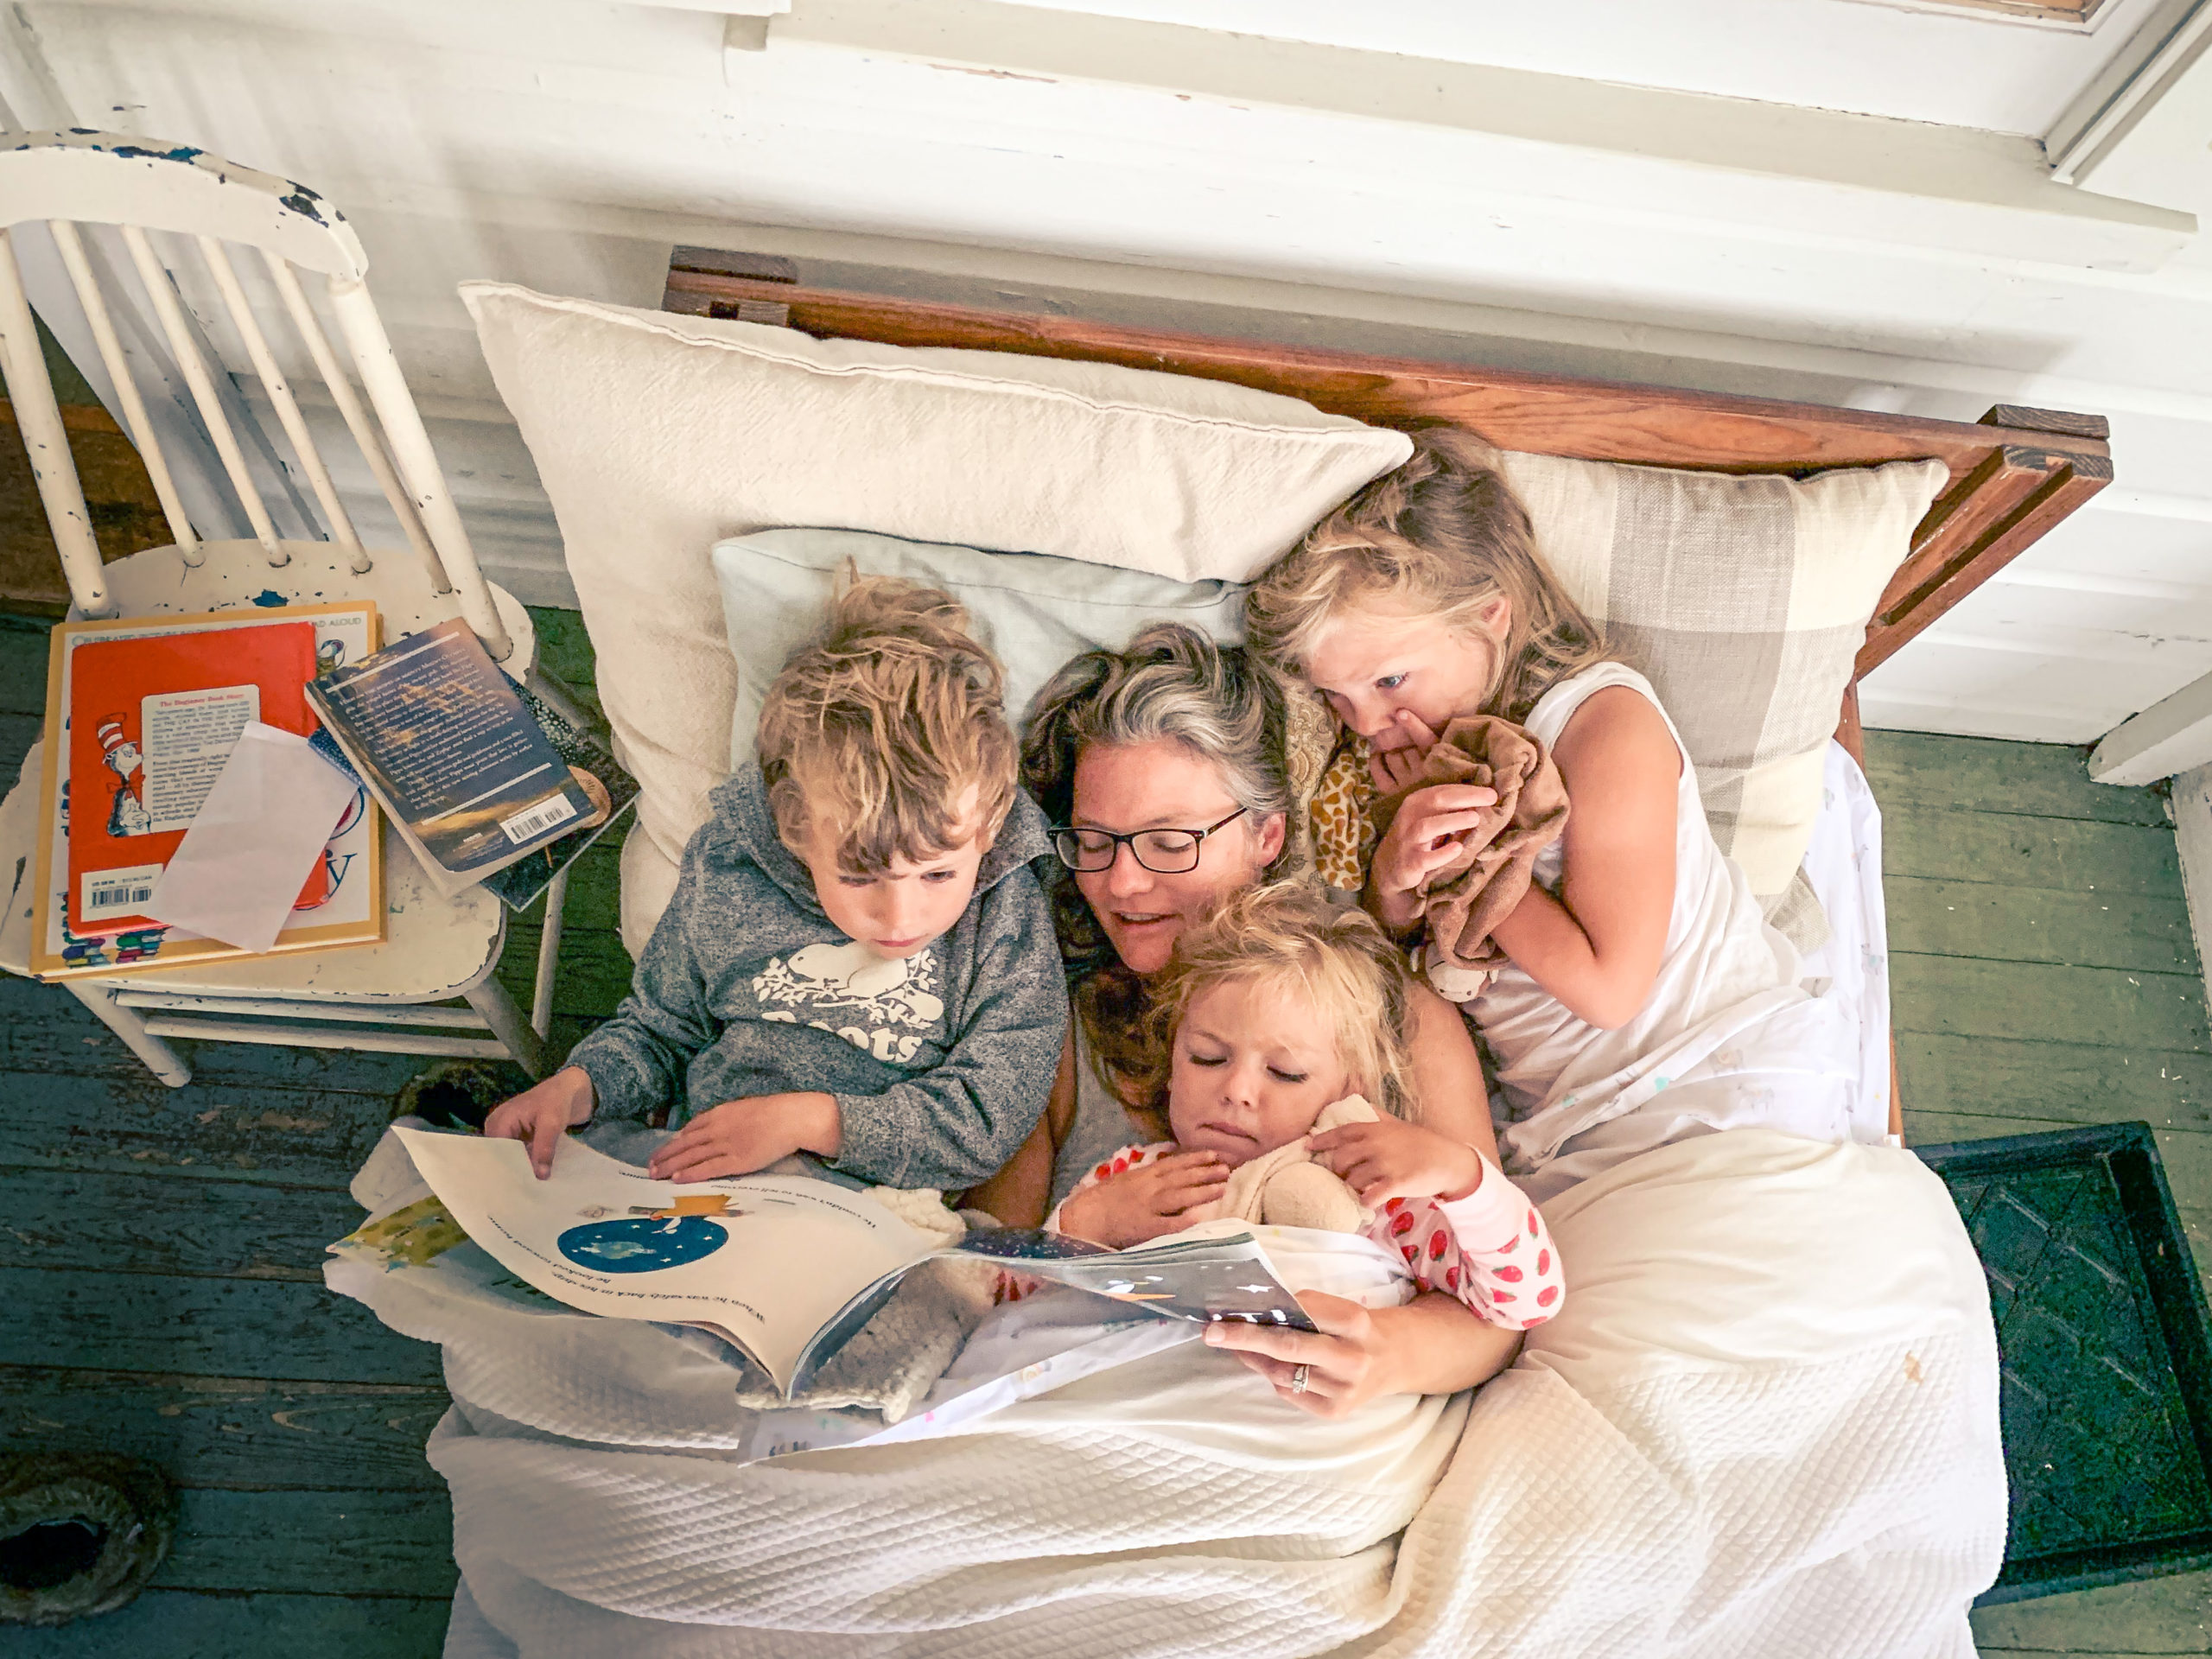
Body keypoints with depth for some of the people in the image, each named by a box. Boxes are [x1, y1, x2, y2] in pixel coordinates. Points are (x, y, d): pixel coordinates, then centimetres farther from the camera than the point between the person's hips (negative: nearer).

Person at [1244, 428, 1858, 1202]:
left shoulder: (1607, 724, -16)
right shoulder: (1409, 756, 4)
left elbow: (1607, 989, -20)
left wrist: (1466, 845, -18)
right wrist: (1391, 878, -16)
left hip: (1727, 1084, -5)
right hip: (1564, 1124, 5)